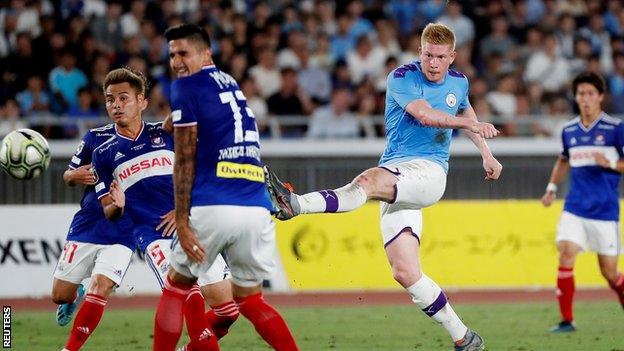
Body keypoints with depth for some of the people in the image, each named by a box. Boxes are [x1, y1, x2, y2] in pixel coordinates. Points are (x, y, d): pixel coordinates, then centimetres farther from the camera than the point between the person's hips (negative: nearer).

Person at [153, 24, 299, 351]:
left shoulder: (187, 86, 3)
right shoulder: (232, 85, 22)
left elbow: (185, 159, -2)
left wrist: (182, 221, -4)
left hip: (214, 208, -6)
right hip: (257, 210, 6)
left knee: (176, 286, 14)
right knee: (249, 299, 18)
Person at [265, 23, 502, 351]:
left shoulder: (458, 82, 14)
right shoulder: (401, 78, 1)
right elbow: (425, 115, -17)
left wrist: (486, 154, 40)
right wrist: (472, 125, -20)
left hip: (429, 172, -1)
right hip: (394, 174, 1)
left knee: (370, 180, -36)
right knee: (405, 273, -8)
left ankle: (296, 204, -52)